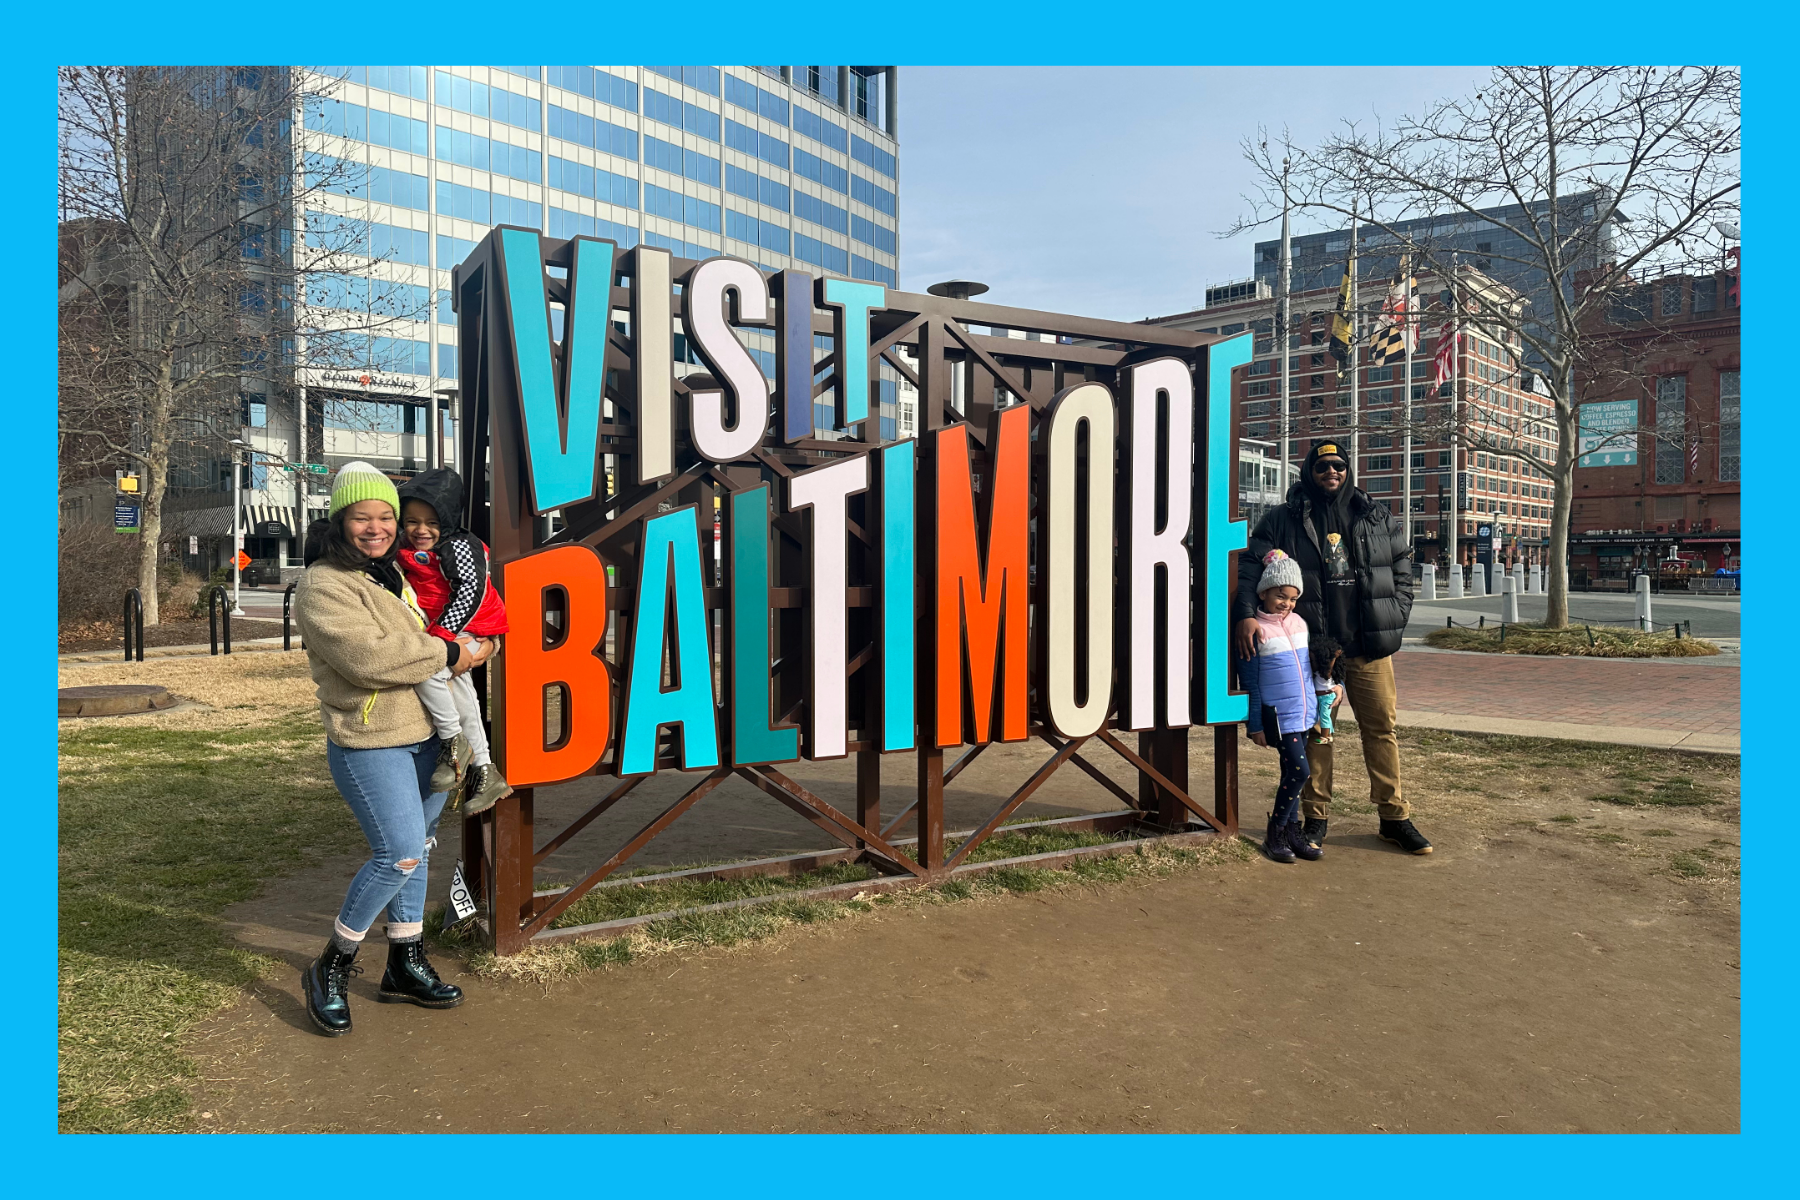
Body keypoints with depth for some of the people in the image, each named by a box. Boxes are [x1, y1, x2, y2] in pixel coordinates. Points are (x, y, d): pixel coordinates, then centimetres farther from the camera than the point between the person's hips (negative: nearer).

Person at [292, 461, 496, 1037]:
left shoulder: (397, 573, 14)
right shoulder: (323, 587, -12)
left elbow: (434, 633, 27)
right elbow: (369, 657, -25)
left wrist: (474, 647, 4)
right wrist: (449, 654, -16)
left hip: (426, 737, 8)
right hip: (369, 745, -8)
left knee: (414, 850, 14)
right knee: (400, 854, -14)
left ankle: (406, 967, 26)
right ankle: (331, 969, 7)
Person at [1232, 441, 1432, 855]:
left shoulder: (1379, 519, 11)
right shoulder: (1282, 520, 2)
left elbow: (1402, 573, 15)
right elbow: (1251, 566, -2)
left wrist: (1393, 624, 5)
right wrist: (1245, 614, -18)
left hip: (1369, 648, 2)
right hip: (1311, 648, -2)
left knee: (1381, 728, 6)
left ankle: (1394, 817, 17)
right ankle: (1315, 817, 15)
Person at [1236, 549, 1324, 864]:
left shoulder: (1299, 623, 10)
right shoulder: (1256, 631, -9)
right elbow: (1250, 682, -7)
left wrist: (1321, 709, 19)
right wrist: (1255, 724, -7)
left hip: (1304, 712, 6)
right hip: (1278, 715, -6)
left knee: (1292, 773, 11)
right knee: (1299, 770, -12)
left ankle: (1291, 831, 20)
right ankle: (1274, 835, 0)